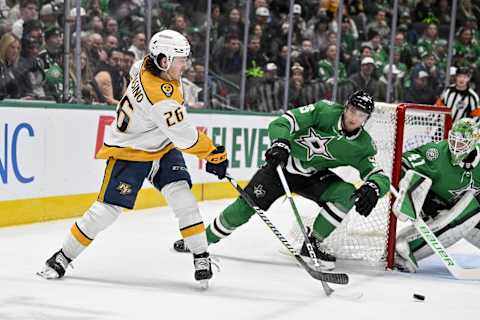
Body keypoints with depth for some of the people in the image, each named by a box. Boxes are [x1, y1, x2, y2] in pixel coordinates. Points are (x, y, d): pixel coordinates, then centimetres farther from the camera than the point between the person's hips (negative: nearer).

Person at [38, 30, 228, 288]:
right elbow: (185, 136, -30)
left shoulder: (152, 68, -5)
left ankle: (201, 256, -7)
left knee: (180, 195, -13)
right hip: (129, 152, -8)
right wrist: (213, 154, -21)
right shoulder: (159, 93, -32)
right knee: (107, 209, -7)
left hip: (162, 147, 8)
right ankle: (64, 256, 9)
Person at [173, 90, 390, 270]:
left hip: (313, 176, 2)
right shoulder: (324, 111, -21)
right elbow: (281, 123, -25)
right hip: (283, 164, -2)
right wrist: (280, 143, -45)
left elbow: (379, 176, -20)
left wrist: (372, 189, -44)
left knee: (347, 194, -22)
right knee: (247, 204, -12)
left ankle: (313, 244, -7)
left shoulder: (362, 147, -15)